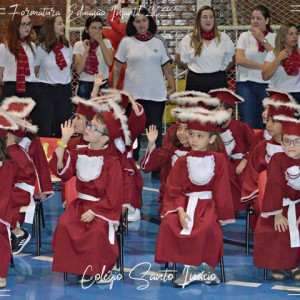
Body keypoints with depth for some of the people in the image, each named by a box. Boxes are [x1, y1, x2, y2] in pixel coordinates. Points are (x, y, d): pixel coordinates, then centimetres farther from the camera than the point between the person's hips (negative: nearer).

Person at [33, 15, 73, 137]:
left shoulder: (68, 47, 5)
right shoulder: (41, 48, -8)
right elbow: (34, 71, 1)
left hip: (65, 90, 4)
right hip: (46, 90, -4)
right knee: (44, 130, -1)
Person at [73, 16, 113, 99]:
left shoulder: (106, 42, 3)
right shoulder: (79, 45, 0)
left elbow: (109, 63, -16)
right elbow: (78, 70, -11)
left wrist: (100, 42, -14)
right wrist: (86, 50, -15)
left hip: (103, 85, 1)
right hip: (85, 85, -1)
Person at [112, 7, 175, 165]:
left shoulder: (158, 41, 4)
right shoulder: (127, 42, 1)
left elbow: (167, 66, 7)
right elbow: (117, 67, 6)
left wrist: (173, 87, 3)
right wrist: (113, 89, 2)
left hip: (156, 94, 0)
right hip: (133, 94, 0)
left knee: (155, 130, 0)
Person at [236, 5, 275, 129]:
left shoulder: (274, 37, 8)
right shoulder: (245, 36, 5)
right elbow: (239, 59, -7)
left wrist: (262, 40, -11)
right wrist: (262, 66, -8)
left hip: (266, 85, 1)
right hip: (246, 84, -1)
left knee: (264, 124, 2)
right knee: (248, 125, -3)